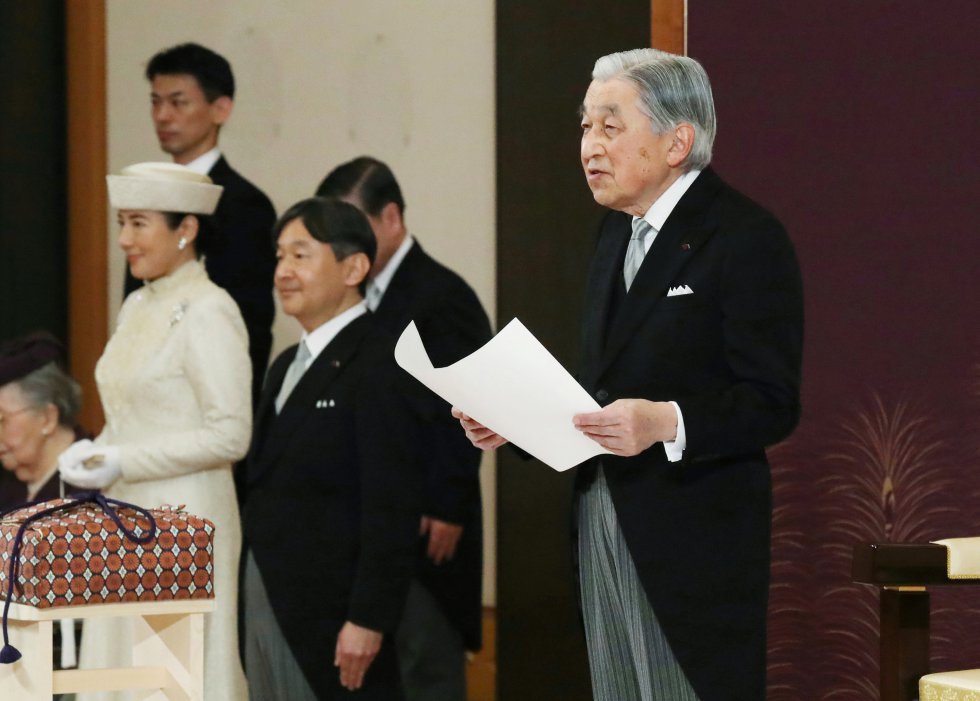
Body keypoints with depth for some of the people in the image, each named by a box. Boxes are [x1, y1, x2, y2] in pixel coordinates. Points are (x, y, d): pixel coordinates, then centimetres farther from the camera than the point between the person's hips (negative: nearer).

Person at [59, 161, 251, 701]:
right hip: (126, 519, 8)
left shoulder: (208, 313, -13)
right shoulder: (138, 306, 13)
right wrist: (93, 454, 1)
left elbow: (230, 435, -18)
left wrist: (123, 462, -18)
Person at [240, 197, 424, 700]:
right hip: (265, 602, 9)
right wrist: (250, 600, 14)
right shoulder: (287, 367, 17)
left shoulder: (379, 366, -12)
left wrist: (368, 621, -20)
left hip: (331, 613, -9)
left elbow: (391, 509, -17)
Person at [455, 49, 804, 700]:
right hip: (604, 522, 8)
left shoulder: (747, 238, -11)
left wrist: (665, 423, -30)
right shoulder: (617, 232, 16)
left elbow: (772, 403, -15)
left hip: (695, 537, -8)